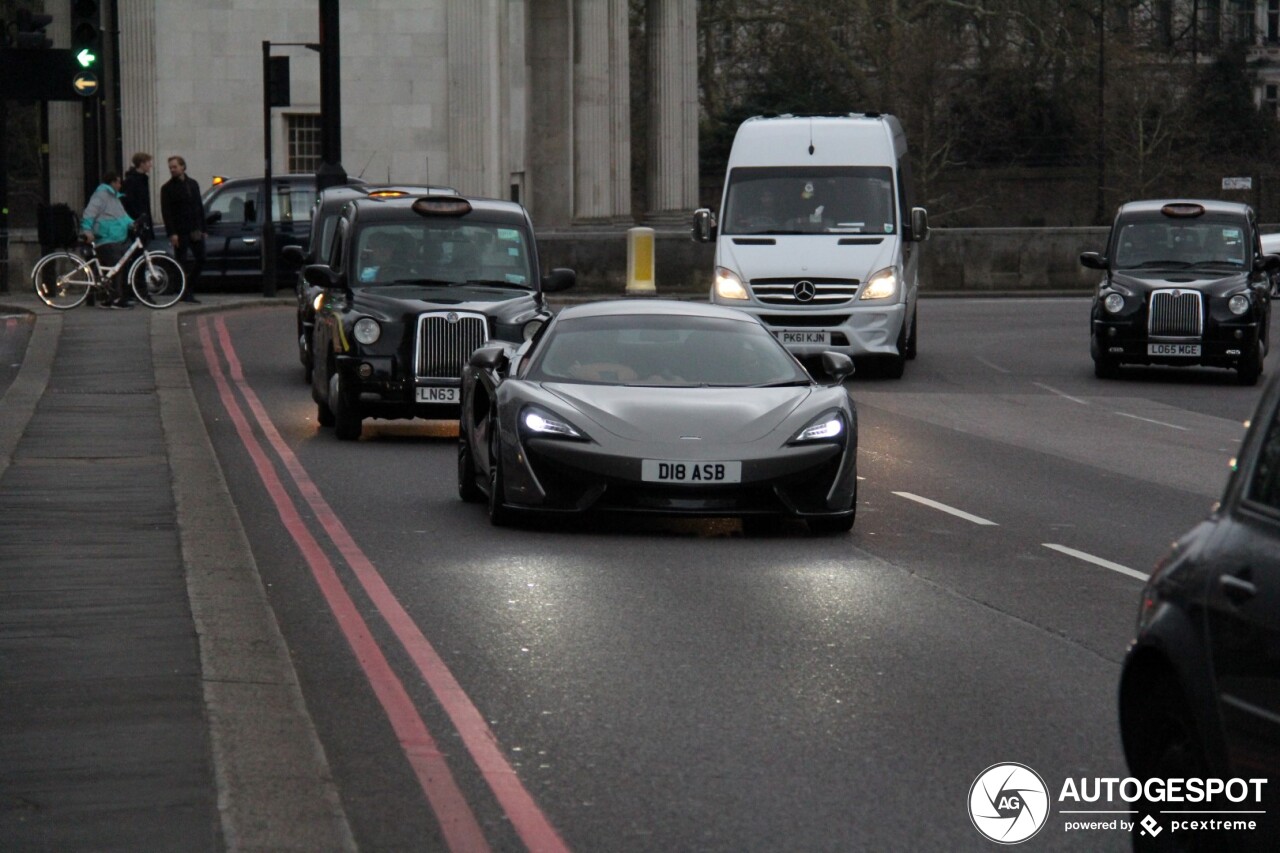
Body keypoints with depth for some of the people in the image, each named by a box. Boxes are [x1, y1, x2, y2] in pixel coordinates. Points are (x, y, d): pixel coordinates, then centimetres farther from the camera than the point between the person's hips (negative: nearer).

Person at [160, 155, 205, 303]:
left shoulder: (193, 184, 14)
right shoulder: (167, 188, -2)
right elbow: (166, 212, -8)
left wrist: (203, 229, 10)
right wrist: (172, 233, -17)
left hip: (195, 231, 5)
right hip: (180, 232, -5)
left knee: (201, 260, 3)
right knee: (181, 263, -2)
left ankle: (189, 290, 14)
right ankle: (185, 293, 3)